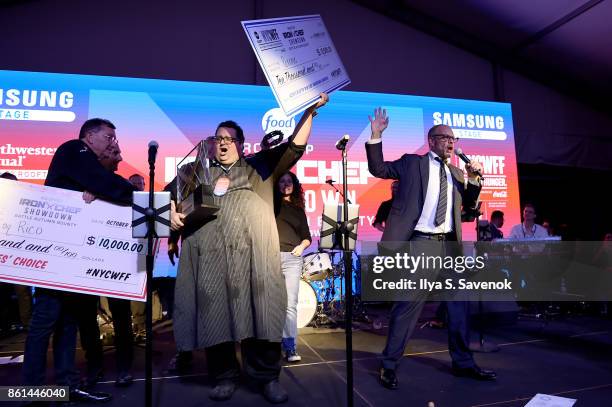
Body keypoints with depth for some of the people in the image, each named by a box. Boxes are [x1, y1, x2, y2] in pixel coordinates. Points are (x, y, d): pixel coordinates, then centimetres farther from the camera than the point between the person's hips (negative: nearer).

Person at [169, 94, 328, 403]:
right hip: (211, 255, 2)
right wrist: (173, 212, 4)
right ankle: (224, 377, 19)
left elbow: (294, 147, 12)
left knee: (259, 310, -3)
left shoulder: (258, 166, 17)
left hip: (254, 254, -1)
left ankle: (267, 377, 11)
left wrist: (309, 111, 6)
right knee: (215, 313, 3)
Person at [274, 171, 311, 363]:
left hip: (292, 258, 2)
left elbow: (307, 236, 18)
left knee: (290, 304, -3)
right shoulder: (271, 203, 10)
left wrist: (302, 246, 1)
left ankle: (290, 347, 1)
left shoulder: (298, 210, 18)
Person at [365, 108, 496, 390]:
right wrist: (376, 136, -9)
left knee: (458, 303, 11)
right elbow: (378, 169, 2)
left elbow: (468, 205, 19)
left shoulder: (456, 173, 19)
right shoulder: (412, 163, 5)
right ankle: (389, 365, 8)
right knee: (409, 303, -5)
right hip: (420, 242, -6)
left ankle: (463, 363, 27)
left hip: (449, 243, 6)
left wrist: (473, 179, 3)